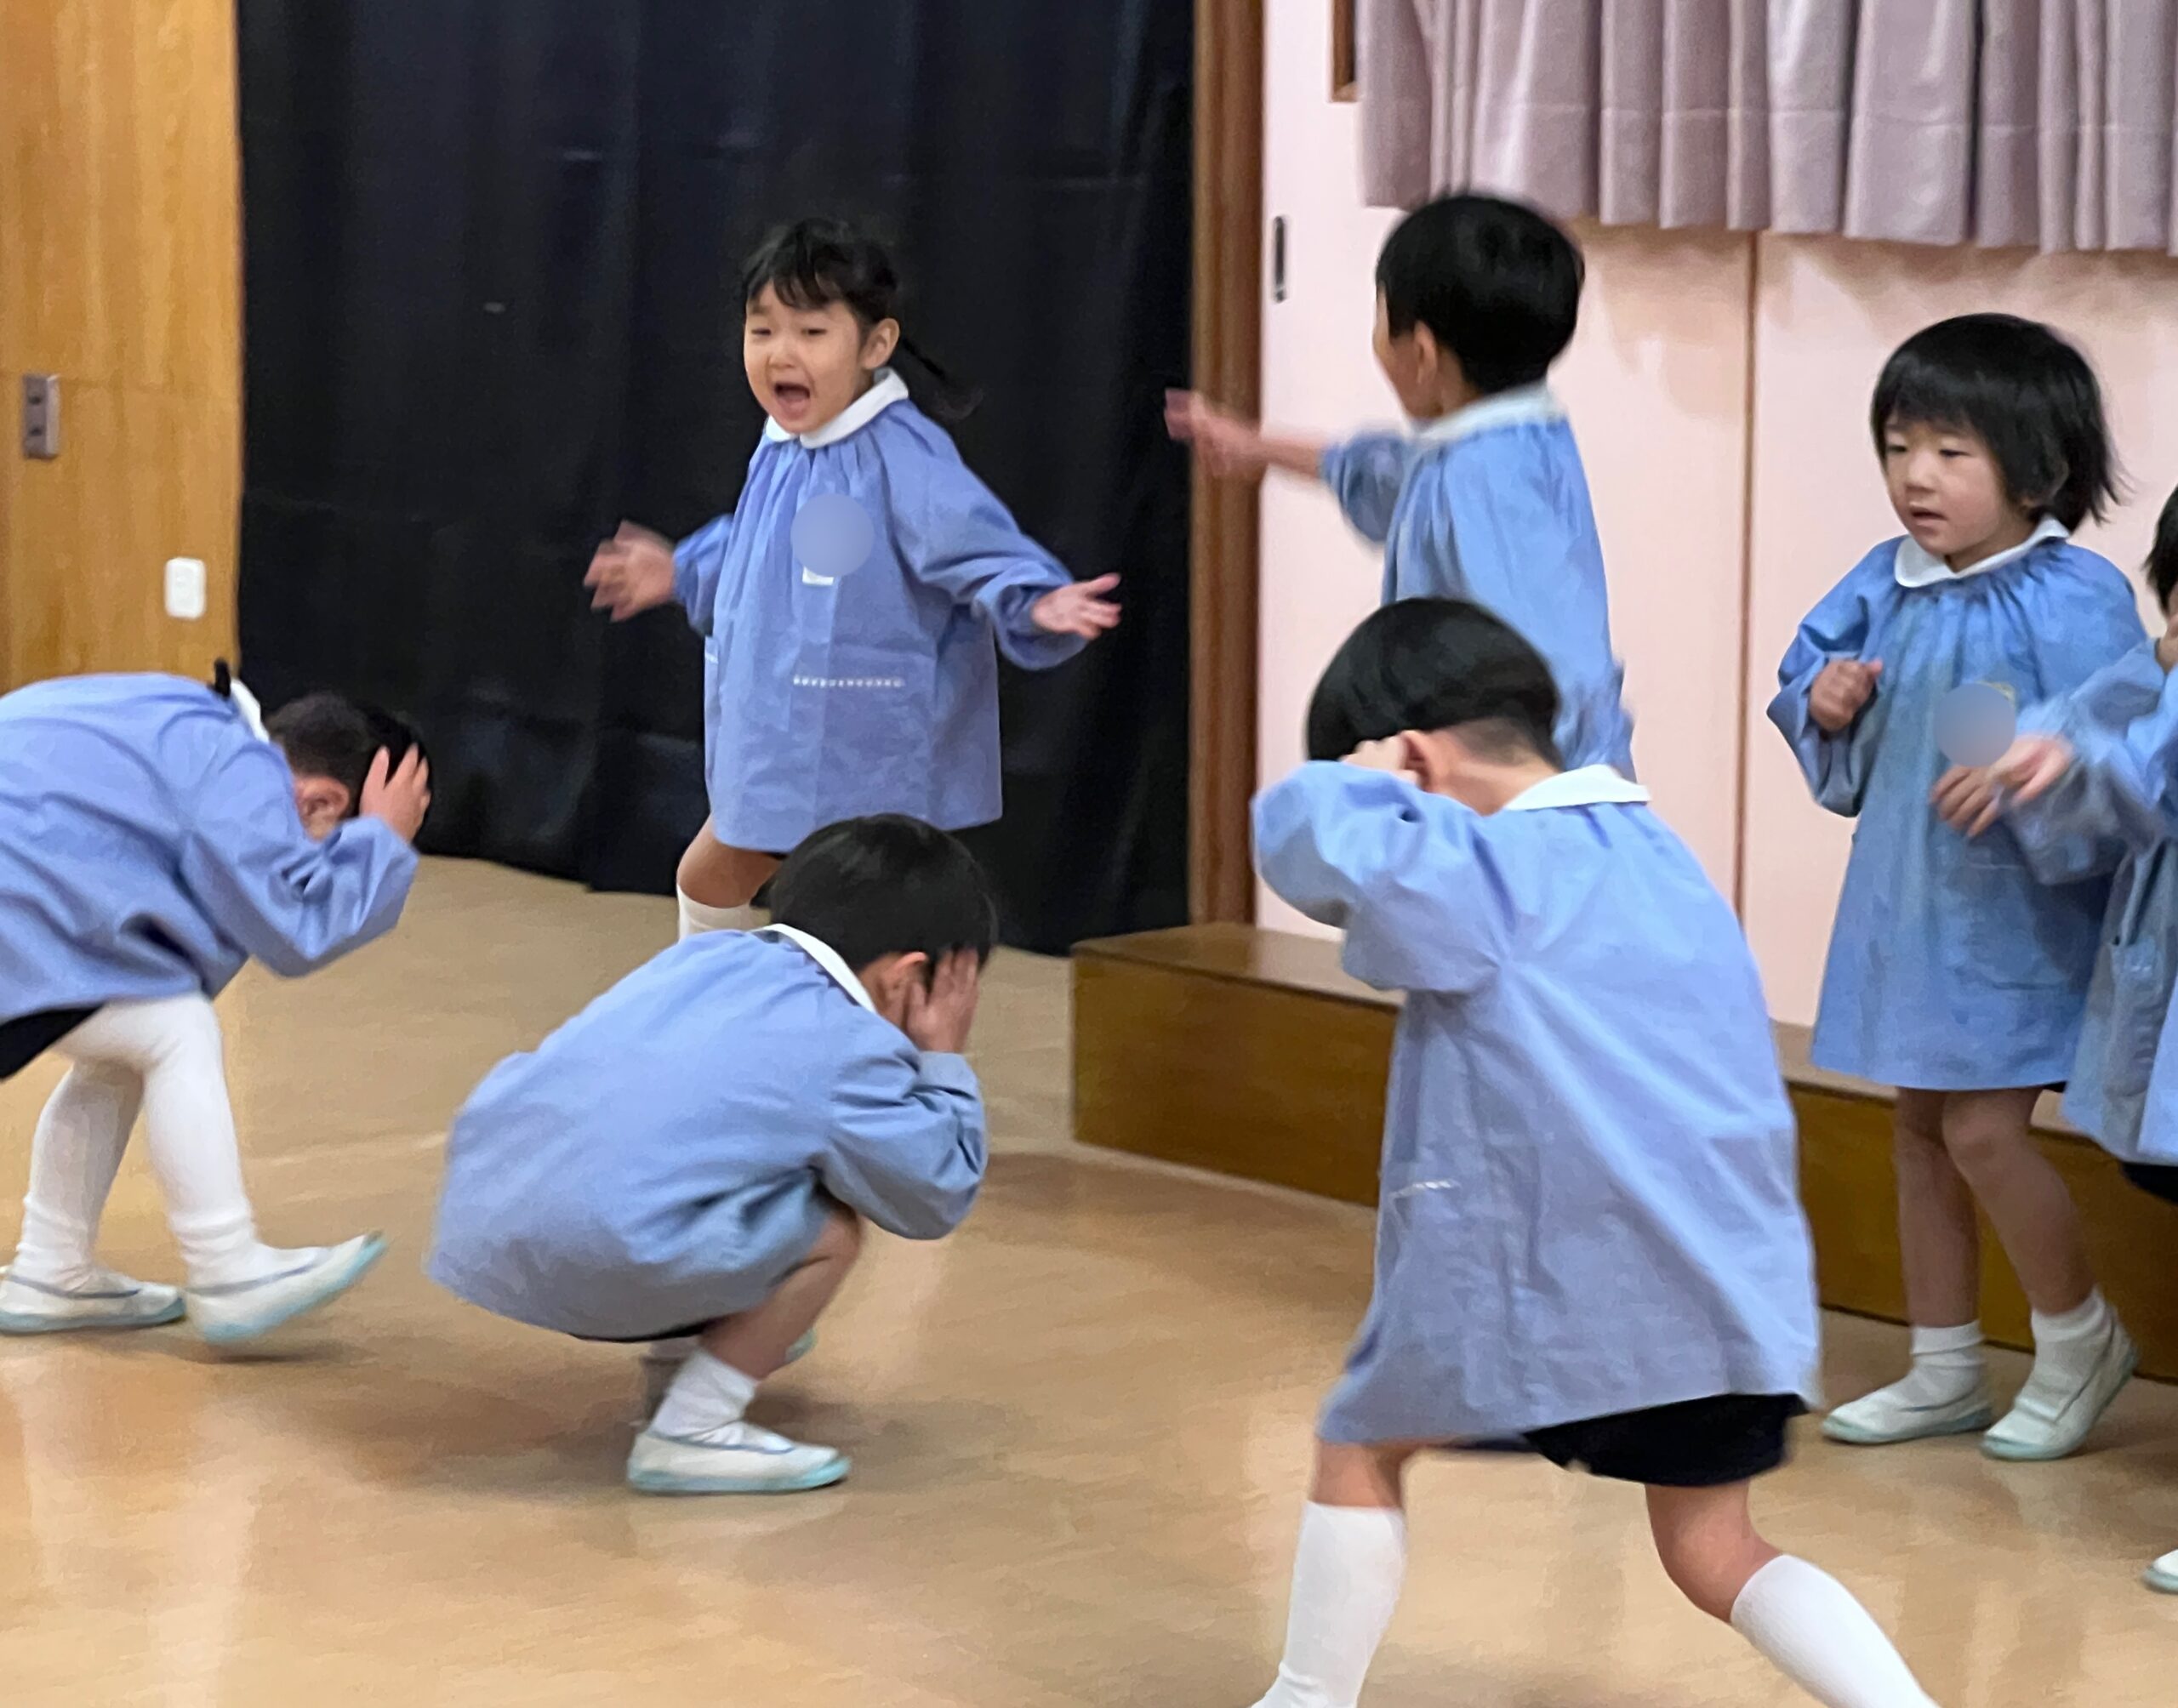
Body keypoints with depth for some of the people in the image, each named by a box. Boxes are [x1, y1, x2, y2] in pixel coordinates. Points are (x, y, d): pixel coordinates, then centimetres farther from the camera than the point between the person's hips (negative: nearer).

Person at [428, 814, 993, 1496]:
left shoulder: (706, 954, 19)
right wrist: (942, 1062, 19)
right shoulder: (849, 1050, -1)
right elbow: (939, 1193, 7)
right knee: (830, 1231, 3)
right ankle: (690, 1433, 1)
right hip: (600, 1256, -8)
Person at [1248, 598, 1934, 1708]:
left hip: (1555, 1277, -7)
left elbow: (1312, 841, -22)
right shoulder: (1662, 855, 18)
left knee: (1360, 1449, 15)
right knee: (1714, 1550, 15)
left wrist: (1364, 777, -2)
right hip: (1730, 1273, 7)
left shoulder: (1489, 875, -8)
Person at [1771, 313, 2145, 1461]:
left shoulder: (2072, 599, -17)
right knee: (1920, 1129, 14)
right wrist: (1825, 702, -6)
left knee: (1981, 1129, -8)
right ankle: (1944, 1372, 28)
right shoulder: (1886, 587, 3)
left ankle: (2080, 1342, 17)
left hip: (2016, 915, -7)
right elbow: (1819, 701, 15)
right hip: (1906, 903, 7)